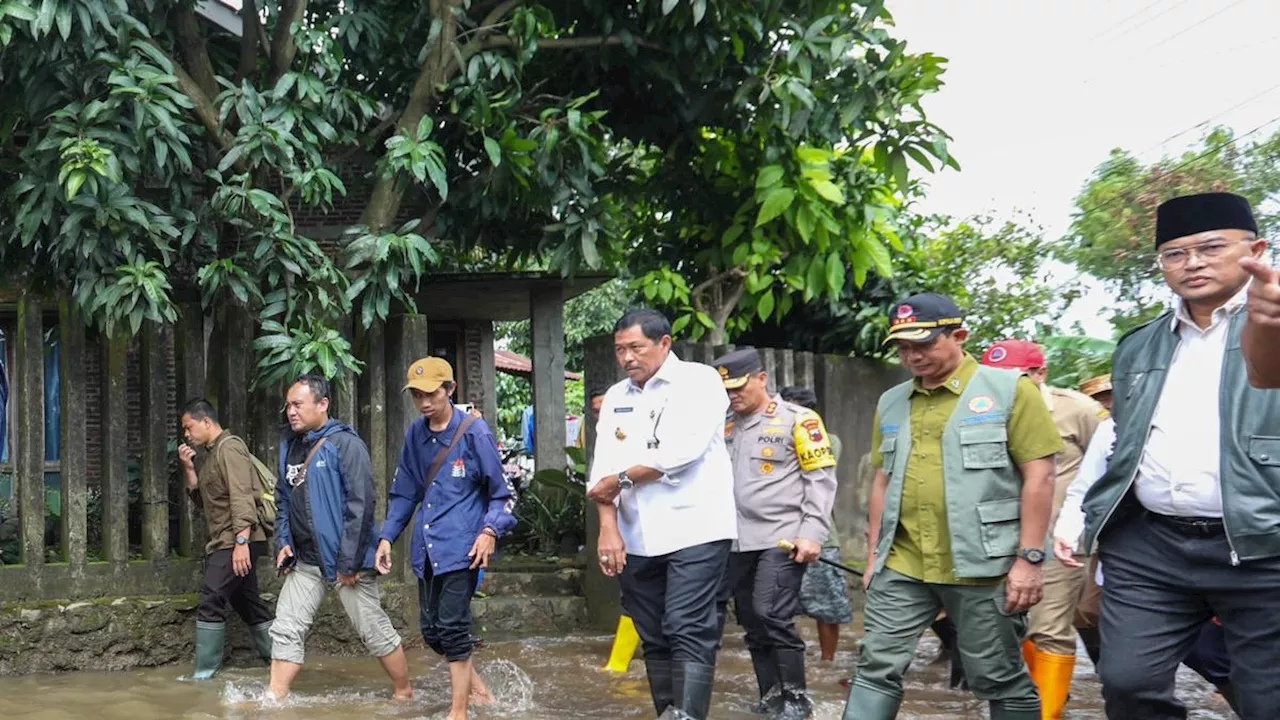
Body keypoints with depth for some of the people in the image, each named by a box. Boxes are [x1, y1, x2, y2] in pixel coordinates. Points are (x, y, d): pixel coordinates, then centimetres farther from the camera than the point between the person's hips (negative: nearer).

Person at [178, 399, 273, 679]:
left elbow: (242, 498, -20)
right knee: (247, 602, 14)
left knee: (211, 602, -12)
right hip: (223, 542, 10)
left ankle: (204, 674, -9)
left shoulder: (229, 448, -11)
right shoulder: (210, 455, 19)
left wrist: (241, 542, -27)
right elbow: (201, 500, 18)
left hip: (237, 541, -10)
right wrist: (189, 468, 5)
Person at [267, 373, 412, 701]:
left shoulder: (345, 444, -14)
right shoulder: (289, 445, 9)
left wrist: (349, 562, -19)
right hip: (304, 561, 7)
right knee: (286, 631, 3)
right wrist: (283, 542, 6)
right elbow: (283, 499, 20)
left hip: (345, 560, -7)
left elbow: (361, 504, -18)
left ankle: (404, 695, 18)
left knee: (375, 632, 3)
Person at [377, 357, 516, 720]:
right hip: (426, 547, 6)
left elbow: (502, 491, -4)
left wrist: (490, 530, -17)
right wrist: (387, 536, 11)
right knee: (432, 630, 9)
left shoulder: (474, 431, -7)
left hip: (461, 545, -6)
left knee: (452, 626, -7)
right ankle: (476, 686, 31)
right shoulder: (415, 435, 9)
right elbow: (403, 493, 18)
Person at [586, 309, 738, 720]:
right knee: (654, 637, 10)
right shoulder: (616, 397, 14)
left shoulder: (699, 381, -4)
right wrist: (608, 527, -7)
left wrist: (622, 479, -5)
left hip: (694, 530, -6)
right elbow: (603, 471, 6)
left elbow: (680, 452, -16)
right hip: (635, 538, 6)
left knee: (688, 633, -12)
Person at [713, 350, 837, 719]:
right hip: (737, 541, 6)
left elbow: (821, 478, -5)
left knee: (772, 616, -11)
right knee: (751, 622, 9)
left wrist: (812, 533, -13)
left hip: (782, 539, -6)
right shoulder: (726, 426, 13)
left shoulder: (797, 419, -3)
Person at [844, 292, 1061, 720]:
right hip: (902, 568, 5)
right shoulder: (890, 403, 13)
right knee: (877, 669, 4)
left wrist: (1029, 558, -11)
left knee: (1000, 681, 6)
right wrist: (874, 555, 15)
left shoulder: (1010, 390, -4)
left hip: (983, 568, -5)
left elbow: (1039, 476, -7)